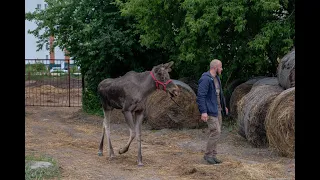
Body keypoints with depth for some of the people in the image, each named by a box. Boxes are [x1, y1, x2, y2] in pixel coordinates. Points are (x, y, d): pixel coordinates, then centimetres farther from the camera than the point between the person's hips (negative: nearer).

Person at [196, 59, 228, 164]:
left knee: (216, 132, 10)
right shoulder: (205, 79, -16)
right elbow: (201, 96, -21)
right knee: (216, 132, -12)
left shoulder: (216, 78, 13)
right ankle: (208, 155, -1)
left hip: (218, 109, 9)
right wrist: (203, 112, -26)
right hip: (210, 111, -9)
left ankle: (213, 155, 16)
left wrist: (224, 106, 28)